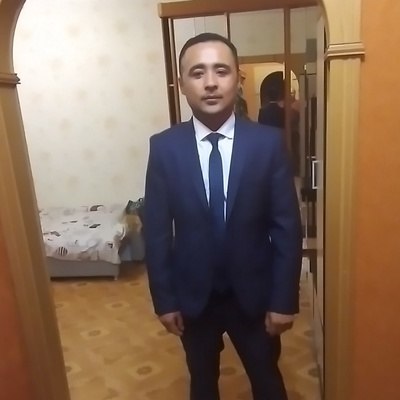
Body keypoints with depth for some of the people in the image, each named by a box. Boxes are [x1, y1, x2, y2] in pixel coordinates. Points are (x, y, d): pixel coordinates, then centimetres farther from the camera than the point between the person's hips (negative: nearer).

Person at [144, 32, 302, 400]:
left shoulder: (269, 142, -11)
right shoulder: (164, 147, -9)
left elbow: (287, 227, -8)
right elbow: (156, 229, -6)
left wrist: (284, 299, -8)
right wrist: (164, 299, -4)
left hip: (254, 292, 0)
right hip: (193, 294, 1)